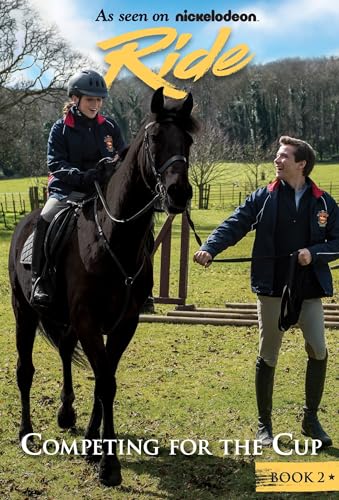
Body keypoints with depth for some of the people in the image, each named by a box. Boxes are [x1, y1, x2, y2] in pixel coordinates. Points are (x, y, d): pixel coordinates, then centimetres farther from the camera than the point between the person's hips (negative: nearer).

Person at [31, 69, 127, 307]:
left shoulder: (110, 127, 10)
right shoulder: (61, 129, 2)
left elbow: (124, 158, 14)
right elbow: (56, 164, -8)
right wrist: (82, 176, -26)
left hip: (105, 190, 3)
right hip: (68, 191, -3)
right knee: (46, 218, -30)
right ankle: (40, 281, -21)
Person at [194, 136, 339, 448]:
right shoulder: (263, 198, 1)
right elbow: (234, 226, -8)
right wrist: (210, 249, -25)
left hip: (309, 289, 1)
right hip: (272, 289, 0)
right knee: (268, 356, 8)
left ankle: (311, 419, 16)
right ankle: (264, 424, 23)